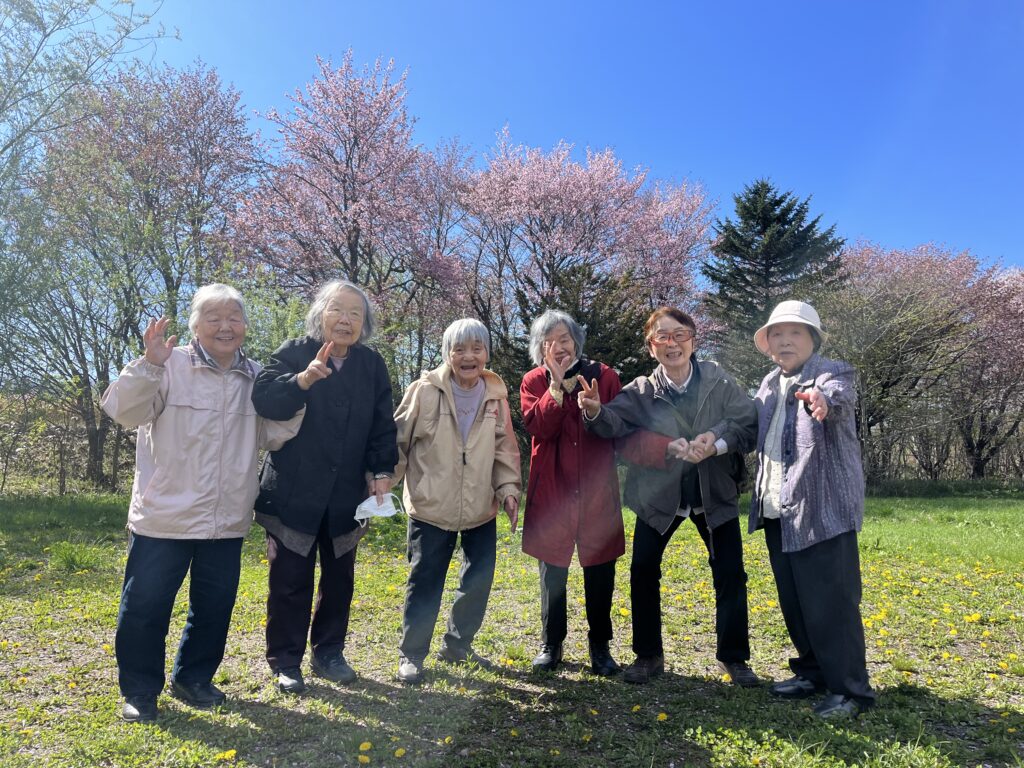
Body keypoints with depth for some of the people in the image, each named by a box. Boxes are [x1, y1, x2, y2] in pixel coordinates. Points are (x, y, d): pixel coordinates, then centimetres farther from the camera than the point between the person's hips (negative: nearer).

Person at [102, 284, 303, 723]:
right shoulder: (172, 367, -8)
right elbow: (122, 410, -15)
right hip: (165, 517, -4)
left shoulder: (255, 378, 6)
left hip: (227, 521, 5)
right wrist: (149, 365, -29)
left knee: (215, 606, 16)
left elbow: (271, 435, 7)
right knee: (145, 606, 7)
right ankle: (139, 689, 27)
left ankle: (193, 679, 36)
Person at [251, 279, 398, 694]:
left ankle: (328, 653, 30)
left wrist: (381, 472, -4)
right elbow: (262, 400, -22)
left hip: (346, 493, 4)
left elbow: (382, 426, 4)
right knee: (290, 579, 3)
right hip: (293, 490, -3)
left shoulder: (372, 365, 4)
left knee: (340, 577, 13)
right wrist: (303, 379, -37)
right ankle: (285, 661, 20)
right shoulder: (293, 353, -6)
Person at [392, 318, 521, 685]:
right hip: (431, 506, -4)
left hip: (480, 507, 4)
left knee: (479, 579, 12)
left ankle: (457, 644, 35)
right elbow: (399, 439, -3)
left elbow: (504, 447, 9)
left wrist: (508, 487, -1)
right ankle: (411, 653, 25)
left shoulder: (496, 395, 2)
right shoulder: (425, 390, -9)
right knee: (425, 583, 5)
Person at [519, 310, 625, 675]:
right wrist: (557, 384, -16)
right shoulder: (534, 382, 4)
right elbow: (539, 427, -13)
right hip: (550, 490, 0)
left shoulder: (603, 376, 4)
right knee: (553, 571, 9)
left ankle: (600, 645, 22)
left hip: (597, 490, 0)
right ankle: (551, 644, 25)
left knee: (600, 570, 6)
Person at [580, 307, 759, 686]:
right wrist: (595, 411, -46)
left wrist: (717, 442, -28)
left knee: (730, 573, 5)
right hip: (659, 494, 0)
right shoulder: (641, 391, -10)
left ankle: (734, 658, 24)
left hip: (714, 493, 0)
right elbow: (615, 421, -23)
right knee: (643, 570, 1)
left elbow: (749, 423, -10)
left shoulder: (719, 381, -9)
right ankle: (648, 656, 19)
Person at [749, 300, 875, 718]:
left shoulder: (834, 373, -6)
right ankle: (813, 672, 31)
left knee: (830, 603, -3)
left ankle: (850, 689, 11)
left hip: (823, 510, -7)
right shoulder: (769, 385, 14)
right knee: (793, 602, 15)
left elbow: (839, 396, -30)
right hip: (777, 512, 7)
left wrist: (824, 400, -52)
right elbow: (752, 429, 23)